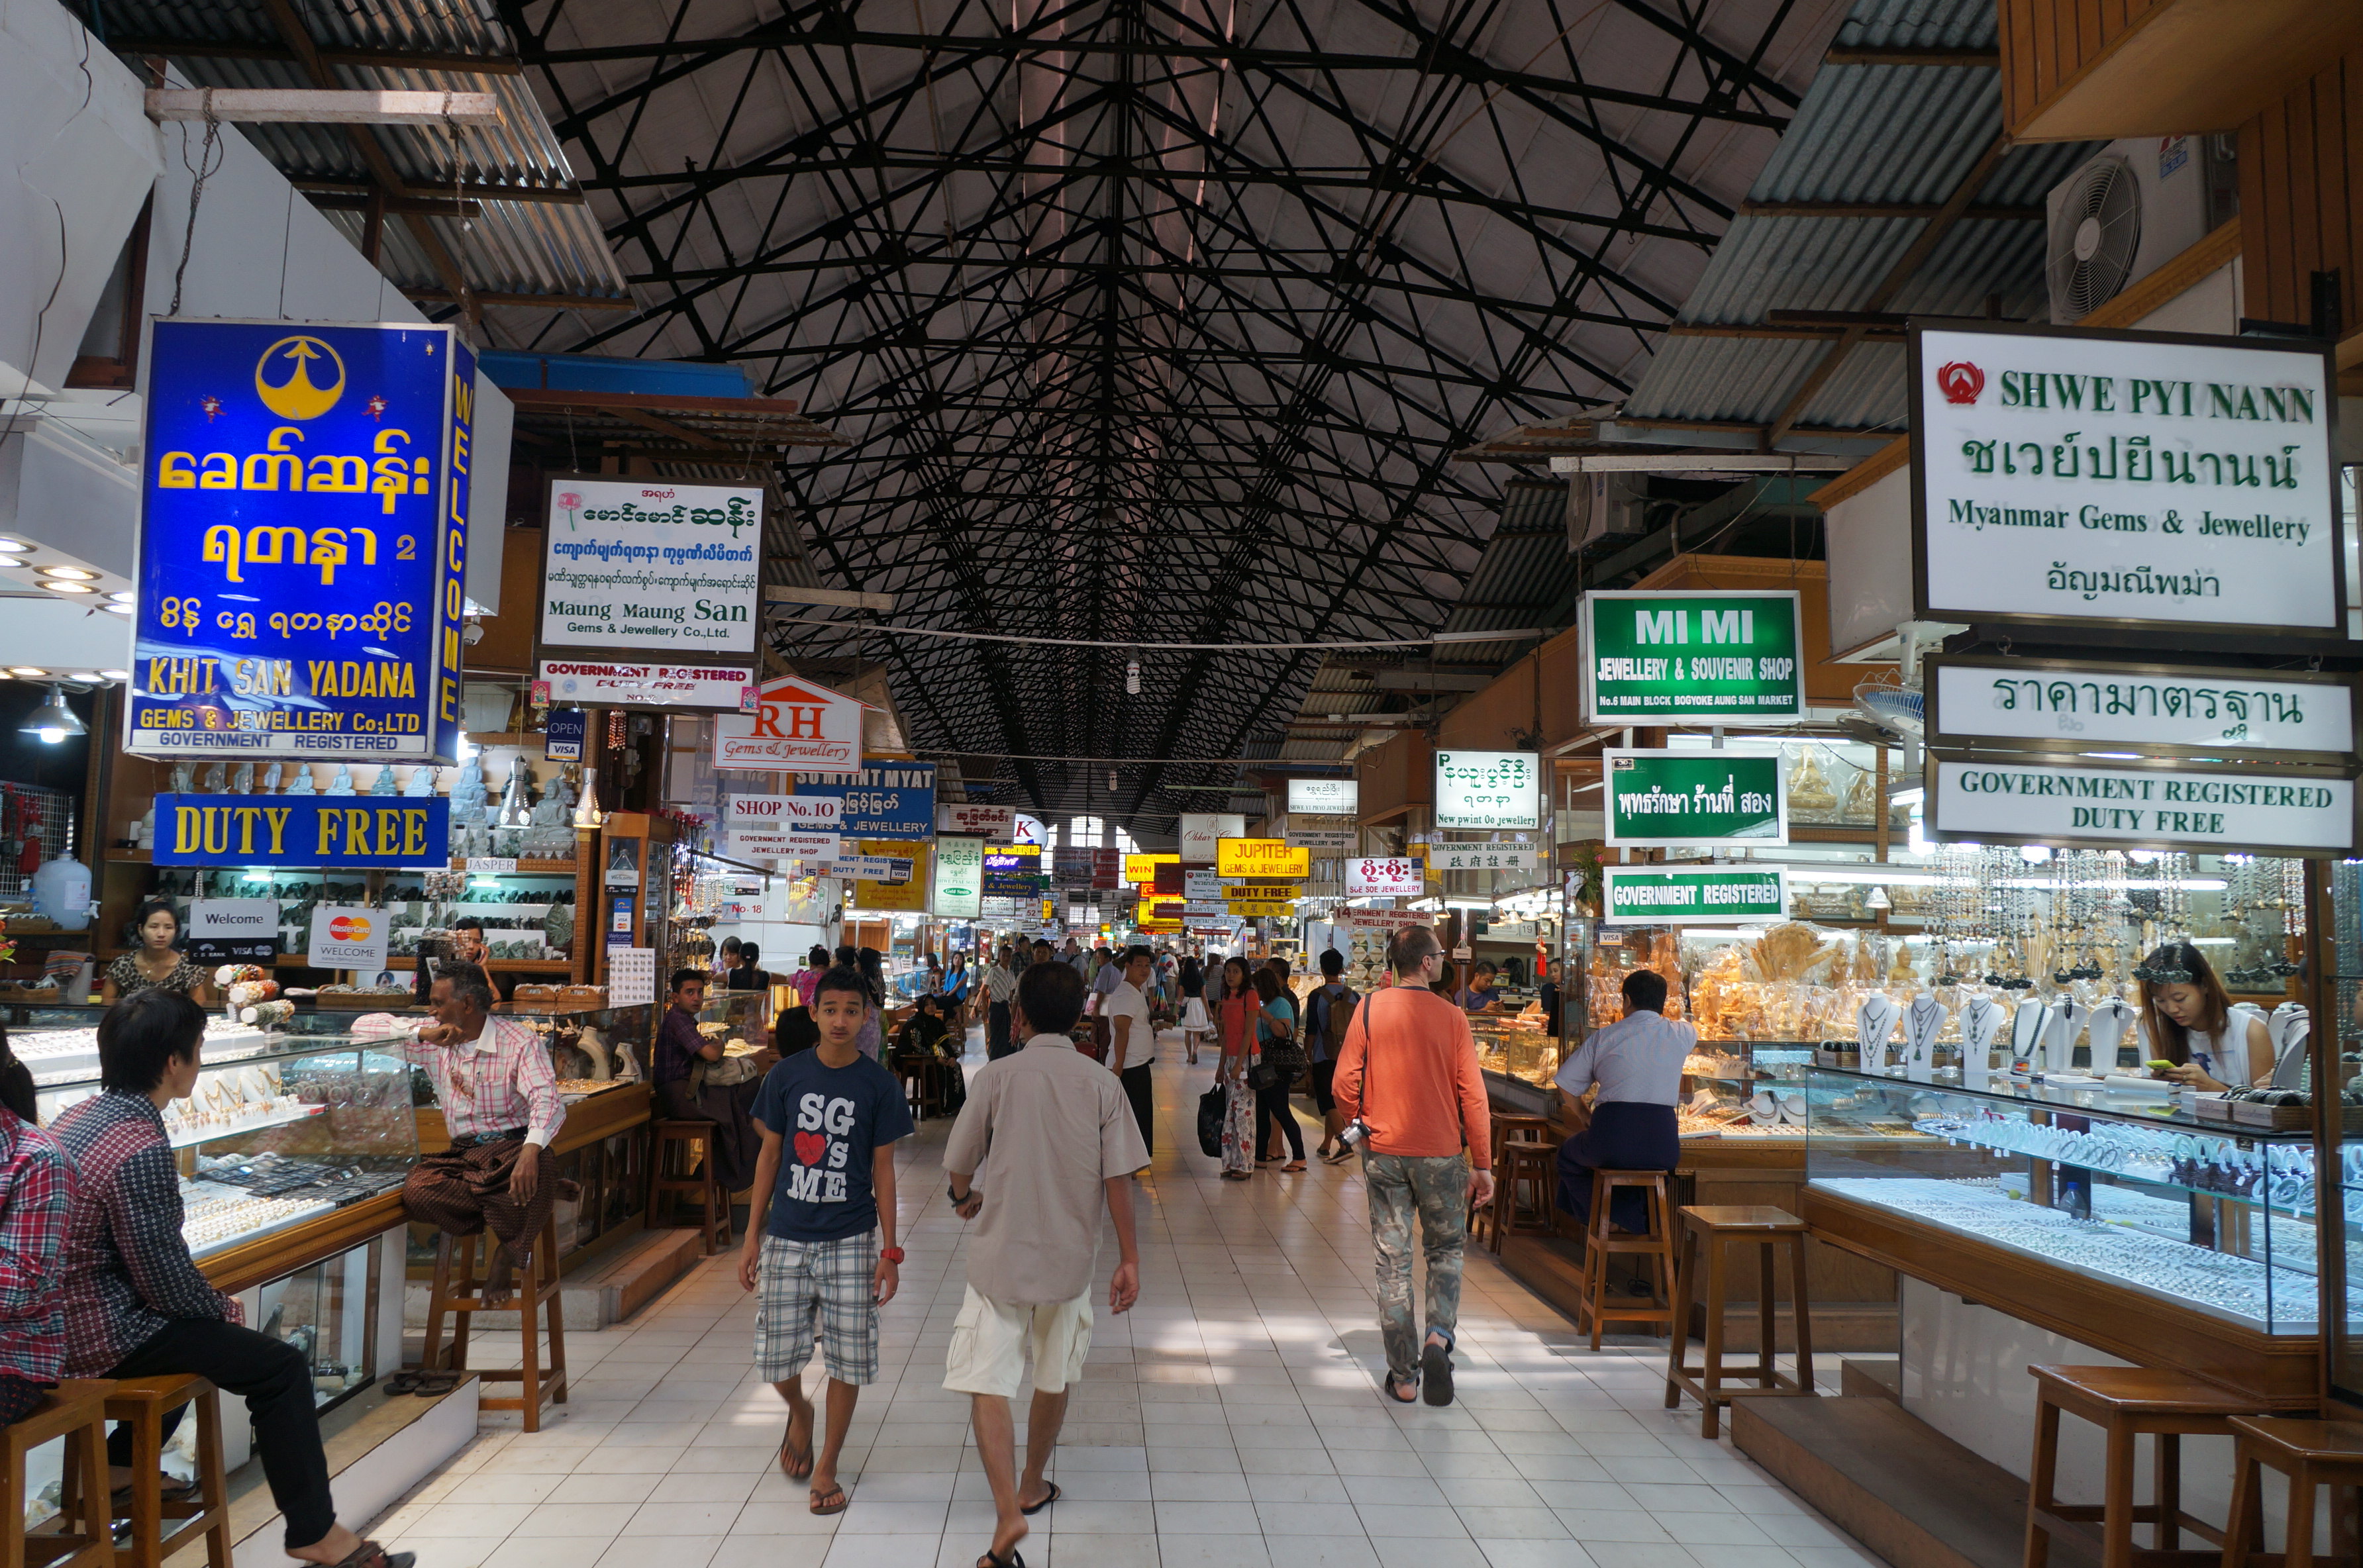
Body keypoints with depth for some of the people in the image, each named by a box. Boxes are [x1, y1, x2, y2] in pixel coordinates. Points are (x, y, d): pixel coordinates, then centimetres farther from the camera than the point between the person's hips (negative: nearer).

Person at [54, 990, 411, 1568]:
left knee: (199, 1322, 32)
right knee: (282, 1368, -5)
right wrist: (223, 1307, -2)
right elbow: (167, 1283, -21)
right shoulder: (142, 1150, -27)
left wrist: (210, 1300, 12)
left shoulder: (77, 1115, 2)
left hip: (60, 1316, 10)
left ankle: (120, 1464, 41)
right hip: (102, 1337, -10)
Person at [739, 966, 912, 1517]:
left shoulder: (879, 1085, -5)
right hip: (787, 1239, 1)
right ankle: (799, 1412, 39)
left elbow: (883, 1170, -1)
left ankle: (827, 1467, 21)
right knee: (775, 1357, 5)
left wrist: (889, 1251, -2)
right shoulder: (786, 1076, -2)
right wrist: (752, 1236, 4)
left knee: (849, 1359, 2)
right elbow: (770, 1155, 6)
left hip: (850, 1241, -1)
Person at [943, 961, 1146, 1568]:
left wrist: (967, 1198, 20)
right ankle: (1032, 1487, 38)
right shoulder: (1102, 1085, -6)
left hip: (1001, 1252, -3)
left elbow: (958, 1164, -2)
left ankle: (1009, 1513, -15)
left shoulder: (996, 1077, -10)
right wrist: (1129, 1258, 2)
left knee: (988, 1385, 0)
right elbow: (1117, 1179, -6)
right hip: (1070, 1256, 3)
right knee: (1054, 1379, 20)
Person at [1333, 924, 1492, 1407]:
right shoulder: (1451, 1016, -7)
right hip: (1441, 1152, -1)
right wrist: (1482, 1164, 2)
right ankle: (1439, 1336, -5)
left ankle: (1404, 1378, 13)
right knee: (1446, 1250, 18)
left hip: (1383, 1150, 1)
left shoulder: (1369, 1009, -4)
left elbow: (1345, 1084, -5)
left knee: (1393, 1262, 8)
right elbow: (1473, 1095, -5)